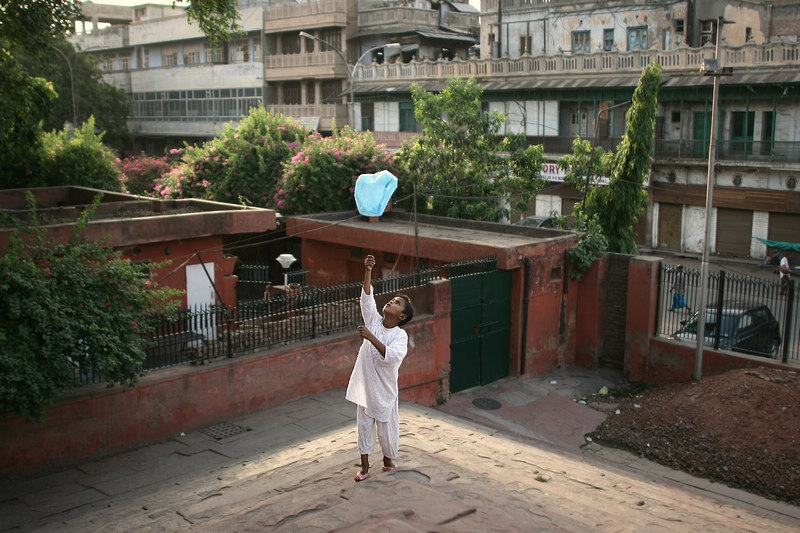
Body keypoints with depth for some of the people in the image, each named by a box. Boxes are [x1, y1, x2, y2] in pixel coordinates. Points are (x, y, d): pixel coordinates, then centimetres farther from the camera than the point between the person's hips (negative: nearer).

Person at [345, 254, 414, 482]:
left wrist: (370, 336, -37)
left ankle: (388, 459, 35)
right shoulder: (374, 320, -3)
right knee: (364, 426, 12)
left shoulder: (400, 335, -15)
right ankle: (365, 466, 25)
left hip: (384, 389, -3)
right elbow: (367, 296, -12)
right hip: (364, 386, 4)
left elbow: (391, 356, -32)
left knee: (387, 427, 11)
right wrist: (368, 271, -22)